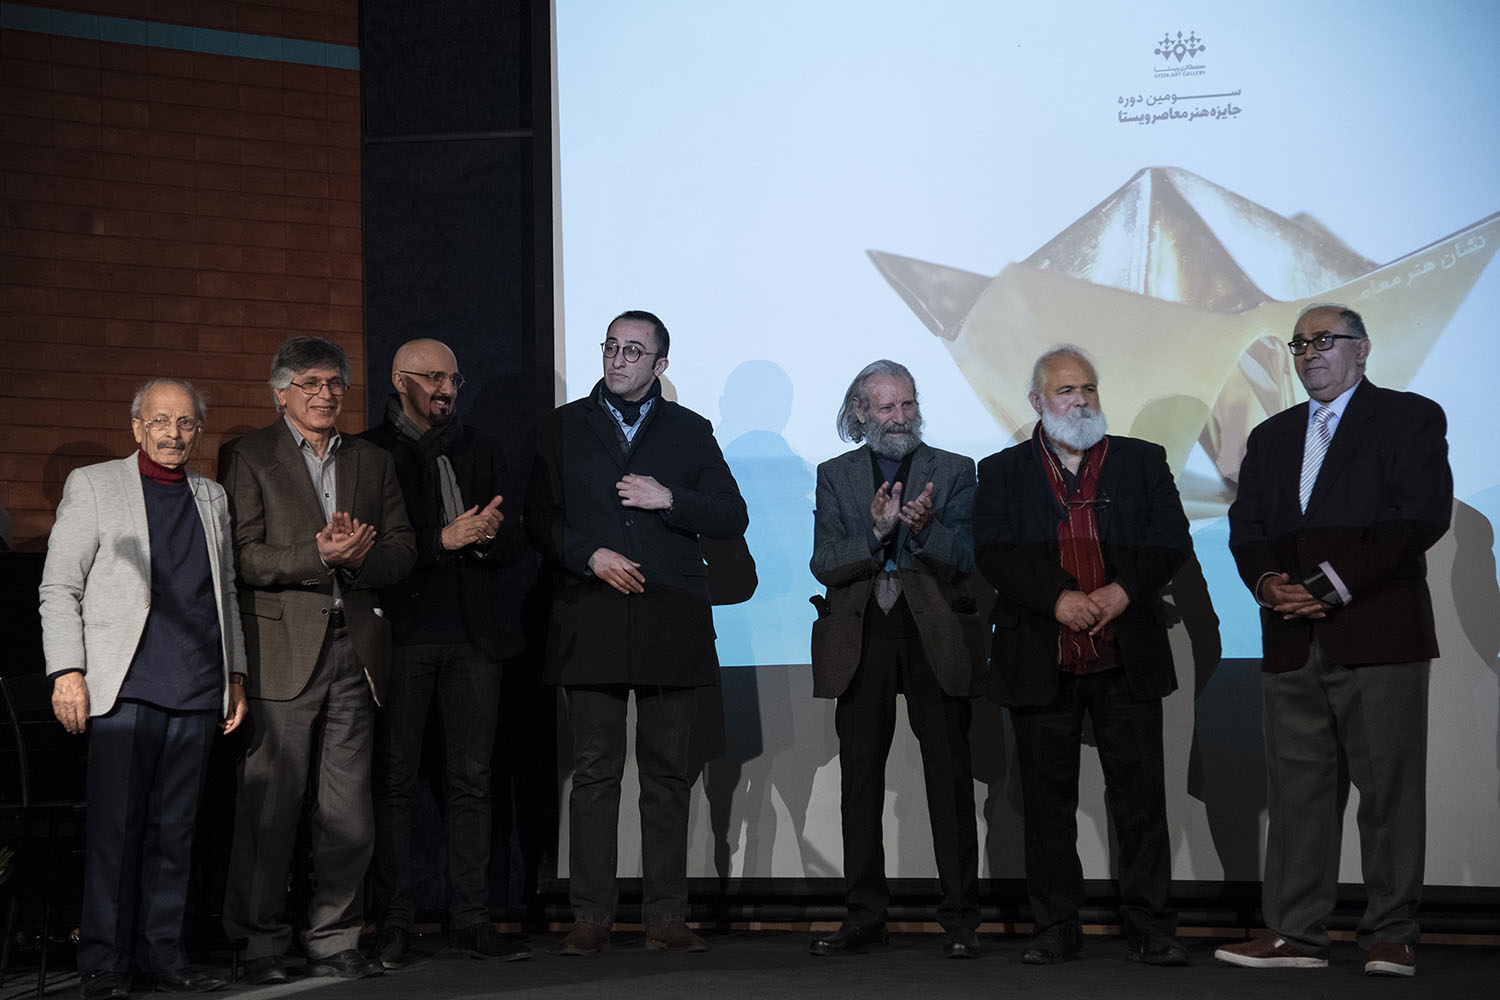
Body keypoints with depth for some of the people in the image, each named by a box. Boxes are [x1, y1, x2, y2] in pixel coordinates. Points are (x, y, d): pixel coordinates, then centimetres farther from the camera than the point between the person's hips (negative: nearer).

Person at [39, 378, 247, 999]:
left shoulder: (211, 498, 19)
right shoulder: (93, 486, 6)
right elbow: (59, 587, 2)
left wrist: (235, 675, 16)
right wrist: (67, 671, -8)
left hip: (197, 692, 4)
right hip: (125, 689, -4)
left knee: (175, 830, 4)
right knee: (114, 829, -5)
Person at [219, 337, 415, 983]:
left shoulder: (372, 462, 19)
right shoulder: (248, 458, 4)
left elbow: (402, 548, 12)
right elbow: (243, 555, -7)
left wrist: (360, 558, -9)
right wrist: (320, 556, -18)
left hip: (355, 650, 4)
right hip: (282, 652, -4)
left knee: (349, 813, 4)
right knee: (270, 809, -4)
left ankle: (333, 941, 13)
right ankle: (260, 945, 5)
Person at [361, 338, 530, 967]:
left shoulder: (479, 450, 17)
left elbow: (514, 545, 14)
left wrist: (486, 534, -8)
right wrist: (443, 539, -14)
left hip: (473, 634, 4)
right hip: (401, 636, -4)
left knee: (471, 779, 2)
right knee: (393, 779, -2)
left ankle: (470, 919, 6)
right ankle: (394, 924, 2)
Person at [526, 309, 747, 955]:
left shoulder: (689, 432, 14)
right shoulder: (566, 428, 14)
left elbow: (732, 517, 8)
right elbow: (540, 518, 8)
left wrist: (670, 500, -6)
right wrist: (591, 555, -8)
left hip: (670, 622, 0)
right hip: (590, 621, 0)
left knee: (668, 772, 1)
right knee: (595, 770, -2)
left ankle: (666, 917, 4)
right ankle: (590, 917, 1)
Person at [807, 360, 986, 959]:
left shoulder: (954, 472, 8)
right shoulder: (835, 476, 11)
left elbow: (965, 559, -3)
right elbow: (825, 565, -1)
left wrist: (926, 528, -21)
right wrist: (876, 531, -16)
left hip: (935, 638, -1)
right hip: (861, 640, 2)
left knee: (949, 778, -2)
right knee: (860, 779, 4)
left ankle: (960, 920, 3)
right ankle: (865, 917, 11)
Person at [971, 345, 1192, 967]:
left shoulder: (1142, 462, 11)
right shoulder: (1003, 472, 9)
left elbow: (1171, 542, 2)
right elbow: (993, 553, -3)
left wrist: (1122, 592, -14)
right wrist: (1057, 596, -16)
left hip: (1127, 659, 0)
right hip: (1039, 664, 0)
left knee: (1140, 797, -1)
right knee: (1047, 799, 5)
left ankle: (1150, 928, 5)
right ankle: (1055, 927, 13)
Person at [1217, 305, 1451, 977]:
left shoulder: (1411, 418, 3)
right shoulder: (1271, 436, 22)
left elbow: (1421, 516, -9)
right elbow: (1245, 525, 15)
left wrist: (1333, 585, -14)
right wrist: (1268, 581, -7)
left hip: (1378, 636, -5)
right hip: (1291, 640, 5)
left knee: (1389, 789, -2)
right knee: (1296, 789, 4)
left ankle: (1391, 937, 4)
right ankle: (1294, 934, 7)